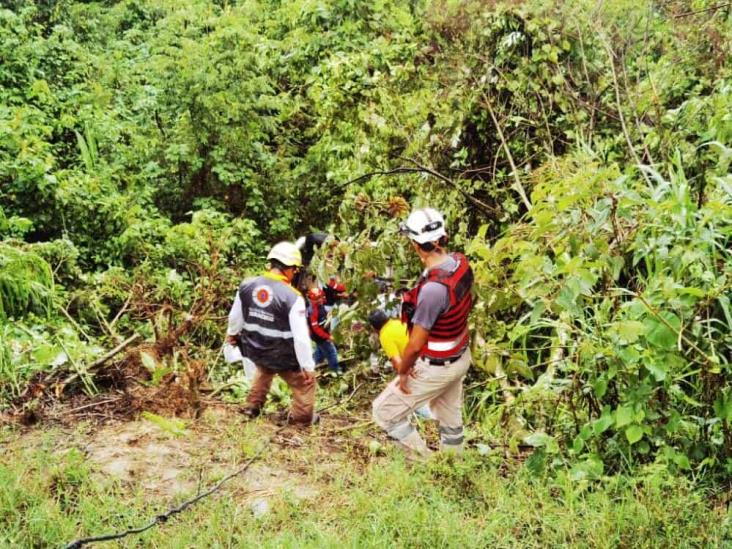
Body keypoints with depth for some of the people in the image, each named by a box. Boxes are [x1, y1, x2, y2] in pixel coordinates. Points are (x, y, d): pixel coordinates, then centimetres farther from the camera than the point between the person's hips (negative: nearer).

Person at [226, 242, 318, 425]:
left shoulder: (246, 286, -9)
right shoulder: (292, 297, -25)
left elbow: (235, 316, 8)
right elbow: (301, 337, -23)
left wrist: (232, 333, 29)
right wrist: (308, 366, -12)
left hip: (255, 351, 6)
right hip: (282, 358, -6)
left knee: (264, 370, 39)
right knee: (305, 381, 21)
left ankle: (253, 406, 47)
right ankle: (302, 417, 36)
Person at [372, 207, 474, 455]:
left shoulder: (433, 288, -36)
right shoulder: (461, 262, -11)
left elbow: (415, 344, -26)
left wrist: (402, 372, -9)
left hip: (436, 367, -8)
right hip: (460, 357, 8)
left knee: (384, 412, 9)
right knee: (450, 418, 25)